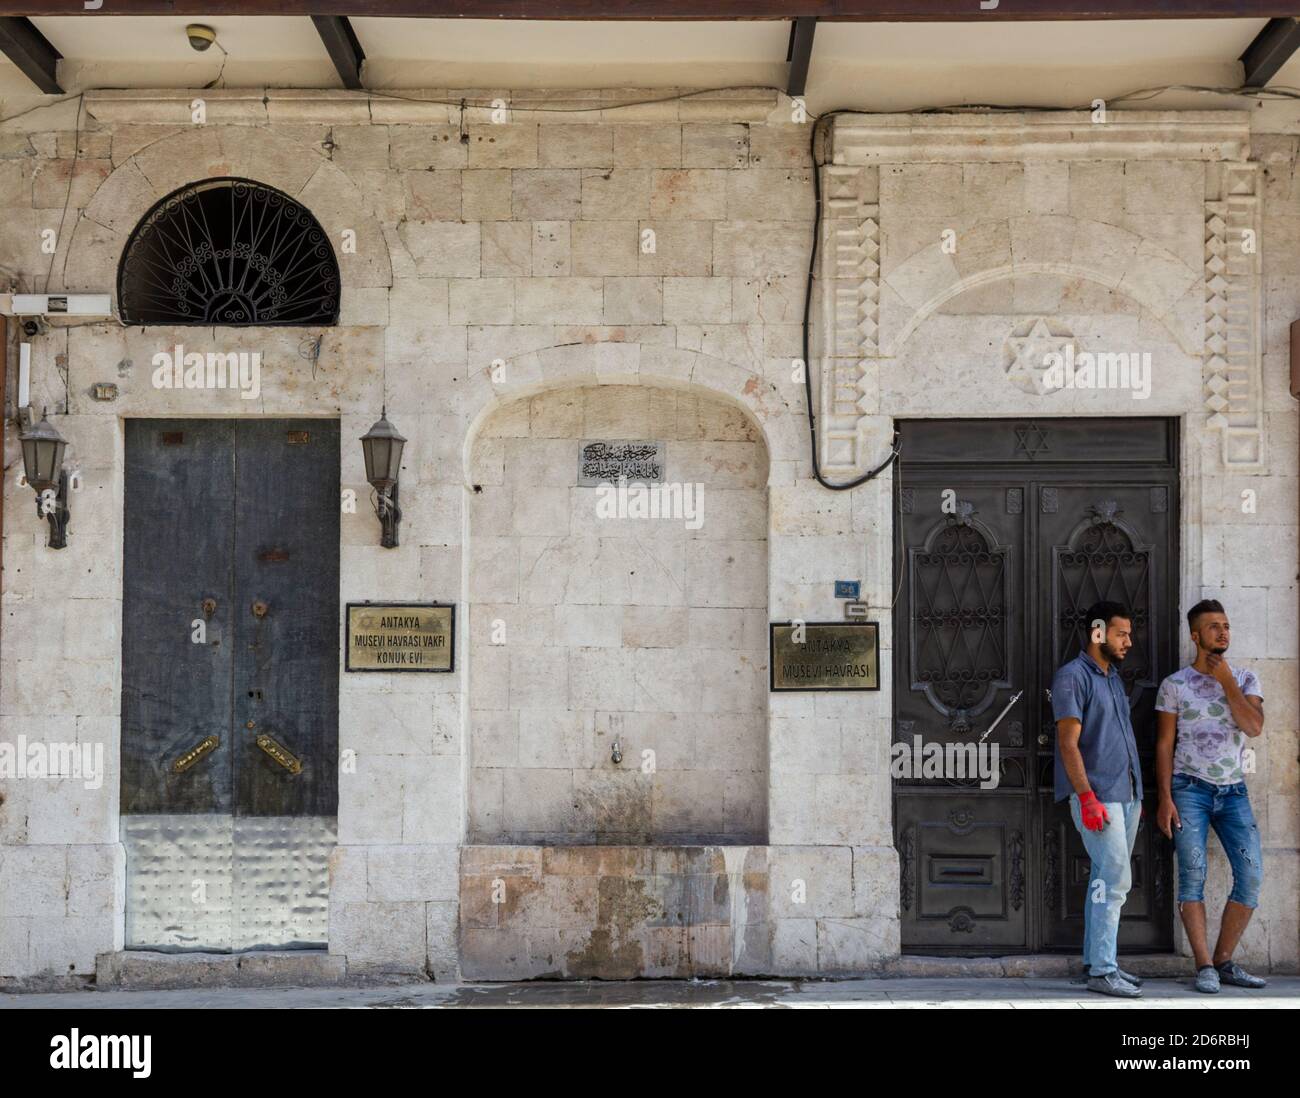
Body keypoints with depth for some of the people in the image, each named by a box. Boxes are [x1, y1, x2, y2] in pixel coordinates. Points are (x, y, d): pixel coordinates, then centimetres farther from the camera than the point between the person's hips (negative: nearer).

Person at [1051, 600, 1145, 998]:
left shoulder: (1113, 677, 18)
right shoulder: (1073, 676, -9)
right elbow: (1069, 742, -15)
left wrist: (1136, 795, 19)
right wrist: (1088, 797, -20)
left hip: (1125, 794, 9)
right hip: (1097, 795, -8)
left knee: (1107, 879, 11)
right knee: (1115, 878, -11)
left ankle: (1097, 960, 17)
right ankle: (1102, 971, -7)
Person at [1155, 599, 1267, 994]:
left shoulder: (1244, 679, 8)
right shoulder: (1175, 684, 2)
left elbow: (1254, 728, -8)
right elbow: (1164, 745, 1)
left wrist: (1226, 681, -10)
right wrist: (1165, 798, -7)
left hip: (1234, 790, 3)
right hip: (1190, 788, -3)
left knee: (1251, 874, -6)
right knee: (1193, 874, -7)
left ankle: (1224, 961, 6)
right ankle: (1205, 966, -3)